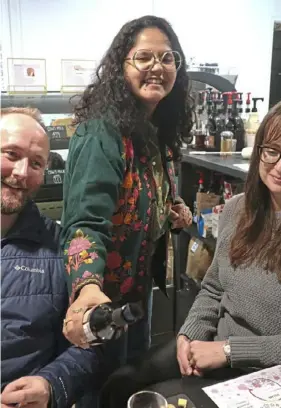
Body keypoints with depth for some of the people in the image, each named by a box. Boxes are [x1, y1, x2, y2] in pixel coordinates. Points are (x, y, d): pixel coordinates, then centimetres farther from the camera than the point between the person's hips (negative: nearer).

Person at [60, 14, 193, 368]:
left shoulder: (160, 130, -1)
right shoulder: (101, 133, -27)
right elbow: (86, 222, -37)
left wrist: (175, 210, -5)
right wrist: (88, 287, -54)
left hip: (141, 281, 8)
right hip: (104, 292, -7)